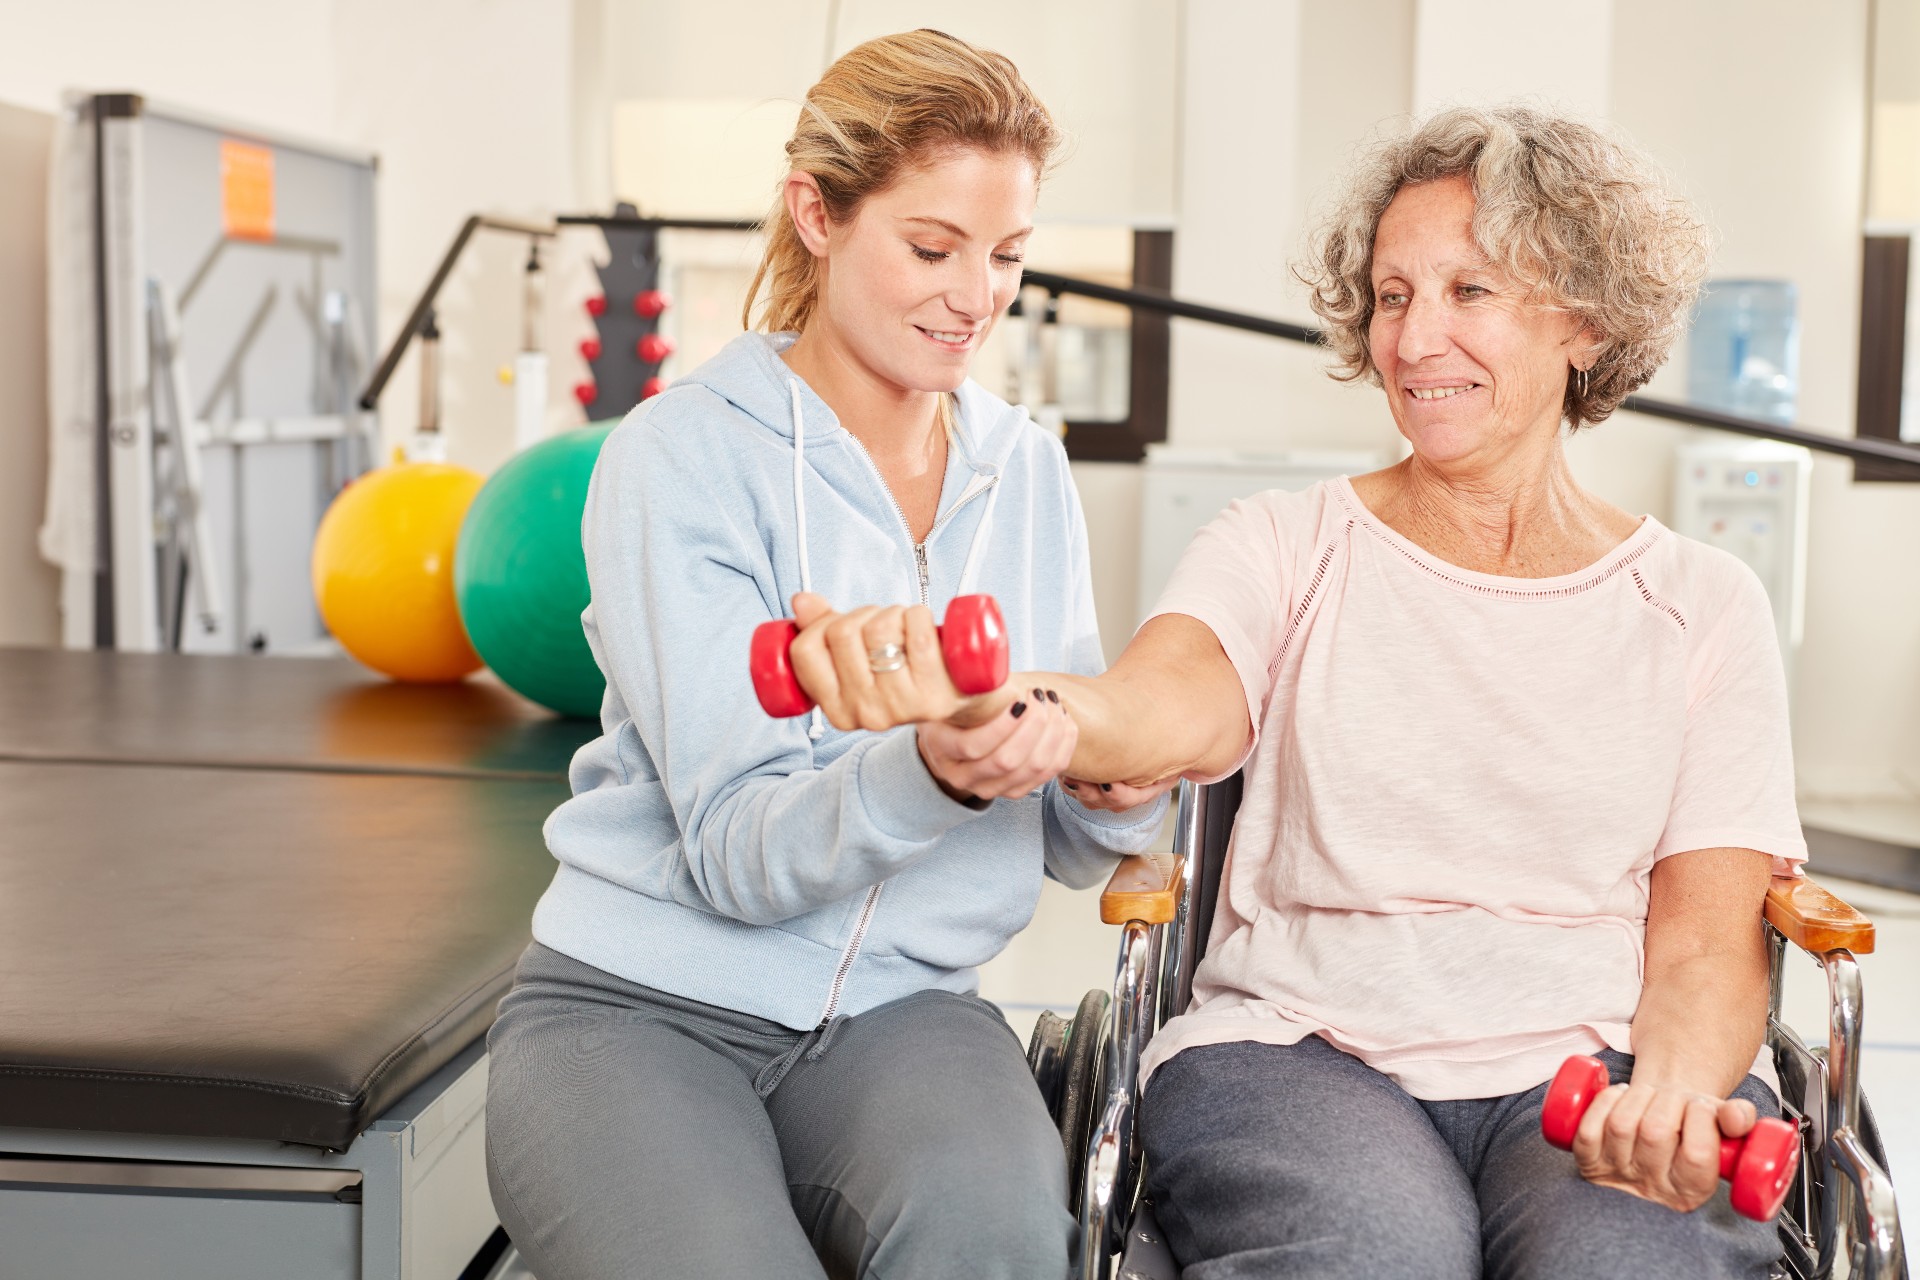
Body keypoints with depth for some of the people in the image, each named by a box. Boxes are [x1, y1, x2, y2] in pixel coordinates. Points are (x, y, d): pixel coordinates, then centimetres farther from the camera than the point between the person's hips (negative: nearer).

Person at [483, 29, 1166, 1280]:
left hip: (902, 1009, 3)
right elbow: (733, 855, -14)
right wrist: (928, 777, -33)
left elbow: (1070, 847, 12)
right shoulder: (681, 458, -7)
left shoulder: (1026, 469, 8)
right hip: (641, 1001, -2)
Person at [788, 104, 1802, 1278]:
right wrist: (973, 692, -38)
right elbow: (1166, 714, -15)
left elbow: (1705, 942, 5)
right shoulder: (1287, 551, 8)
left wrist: (1677, 1092, -19)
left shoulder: (1704, 605, 11)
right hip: (1309, 1047, 0)